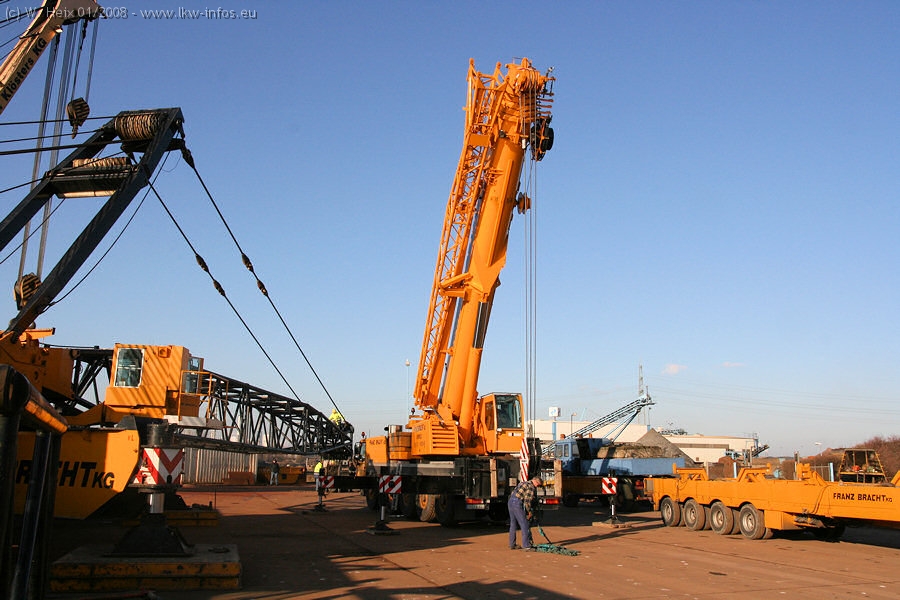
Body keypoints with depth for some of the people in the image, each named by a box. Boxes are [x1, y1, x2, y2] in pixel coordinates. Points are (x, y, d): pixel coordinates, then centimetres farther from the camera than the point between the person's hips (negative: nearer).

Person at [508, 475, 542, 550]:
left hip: (510, 501, 10)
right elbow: (527, 501, -14)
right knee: (525, 525, -4)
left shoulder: (524, 483, 23)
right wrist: (530, 512, -3)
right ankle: (526, 545, -4)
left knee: (513, 524, 16)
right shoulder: (531, 487, -7)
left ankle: (512, 544, 21)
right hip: (518, 503, -10)